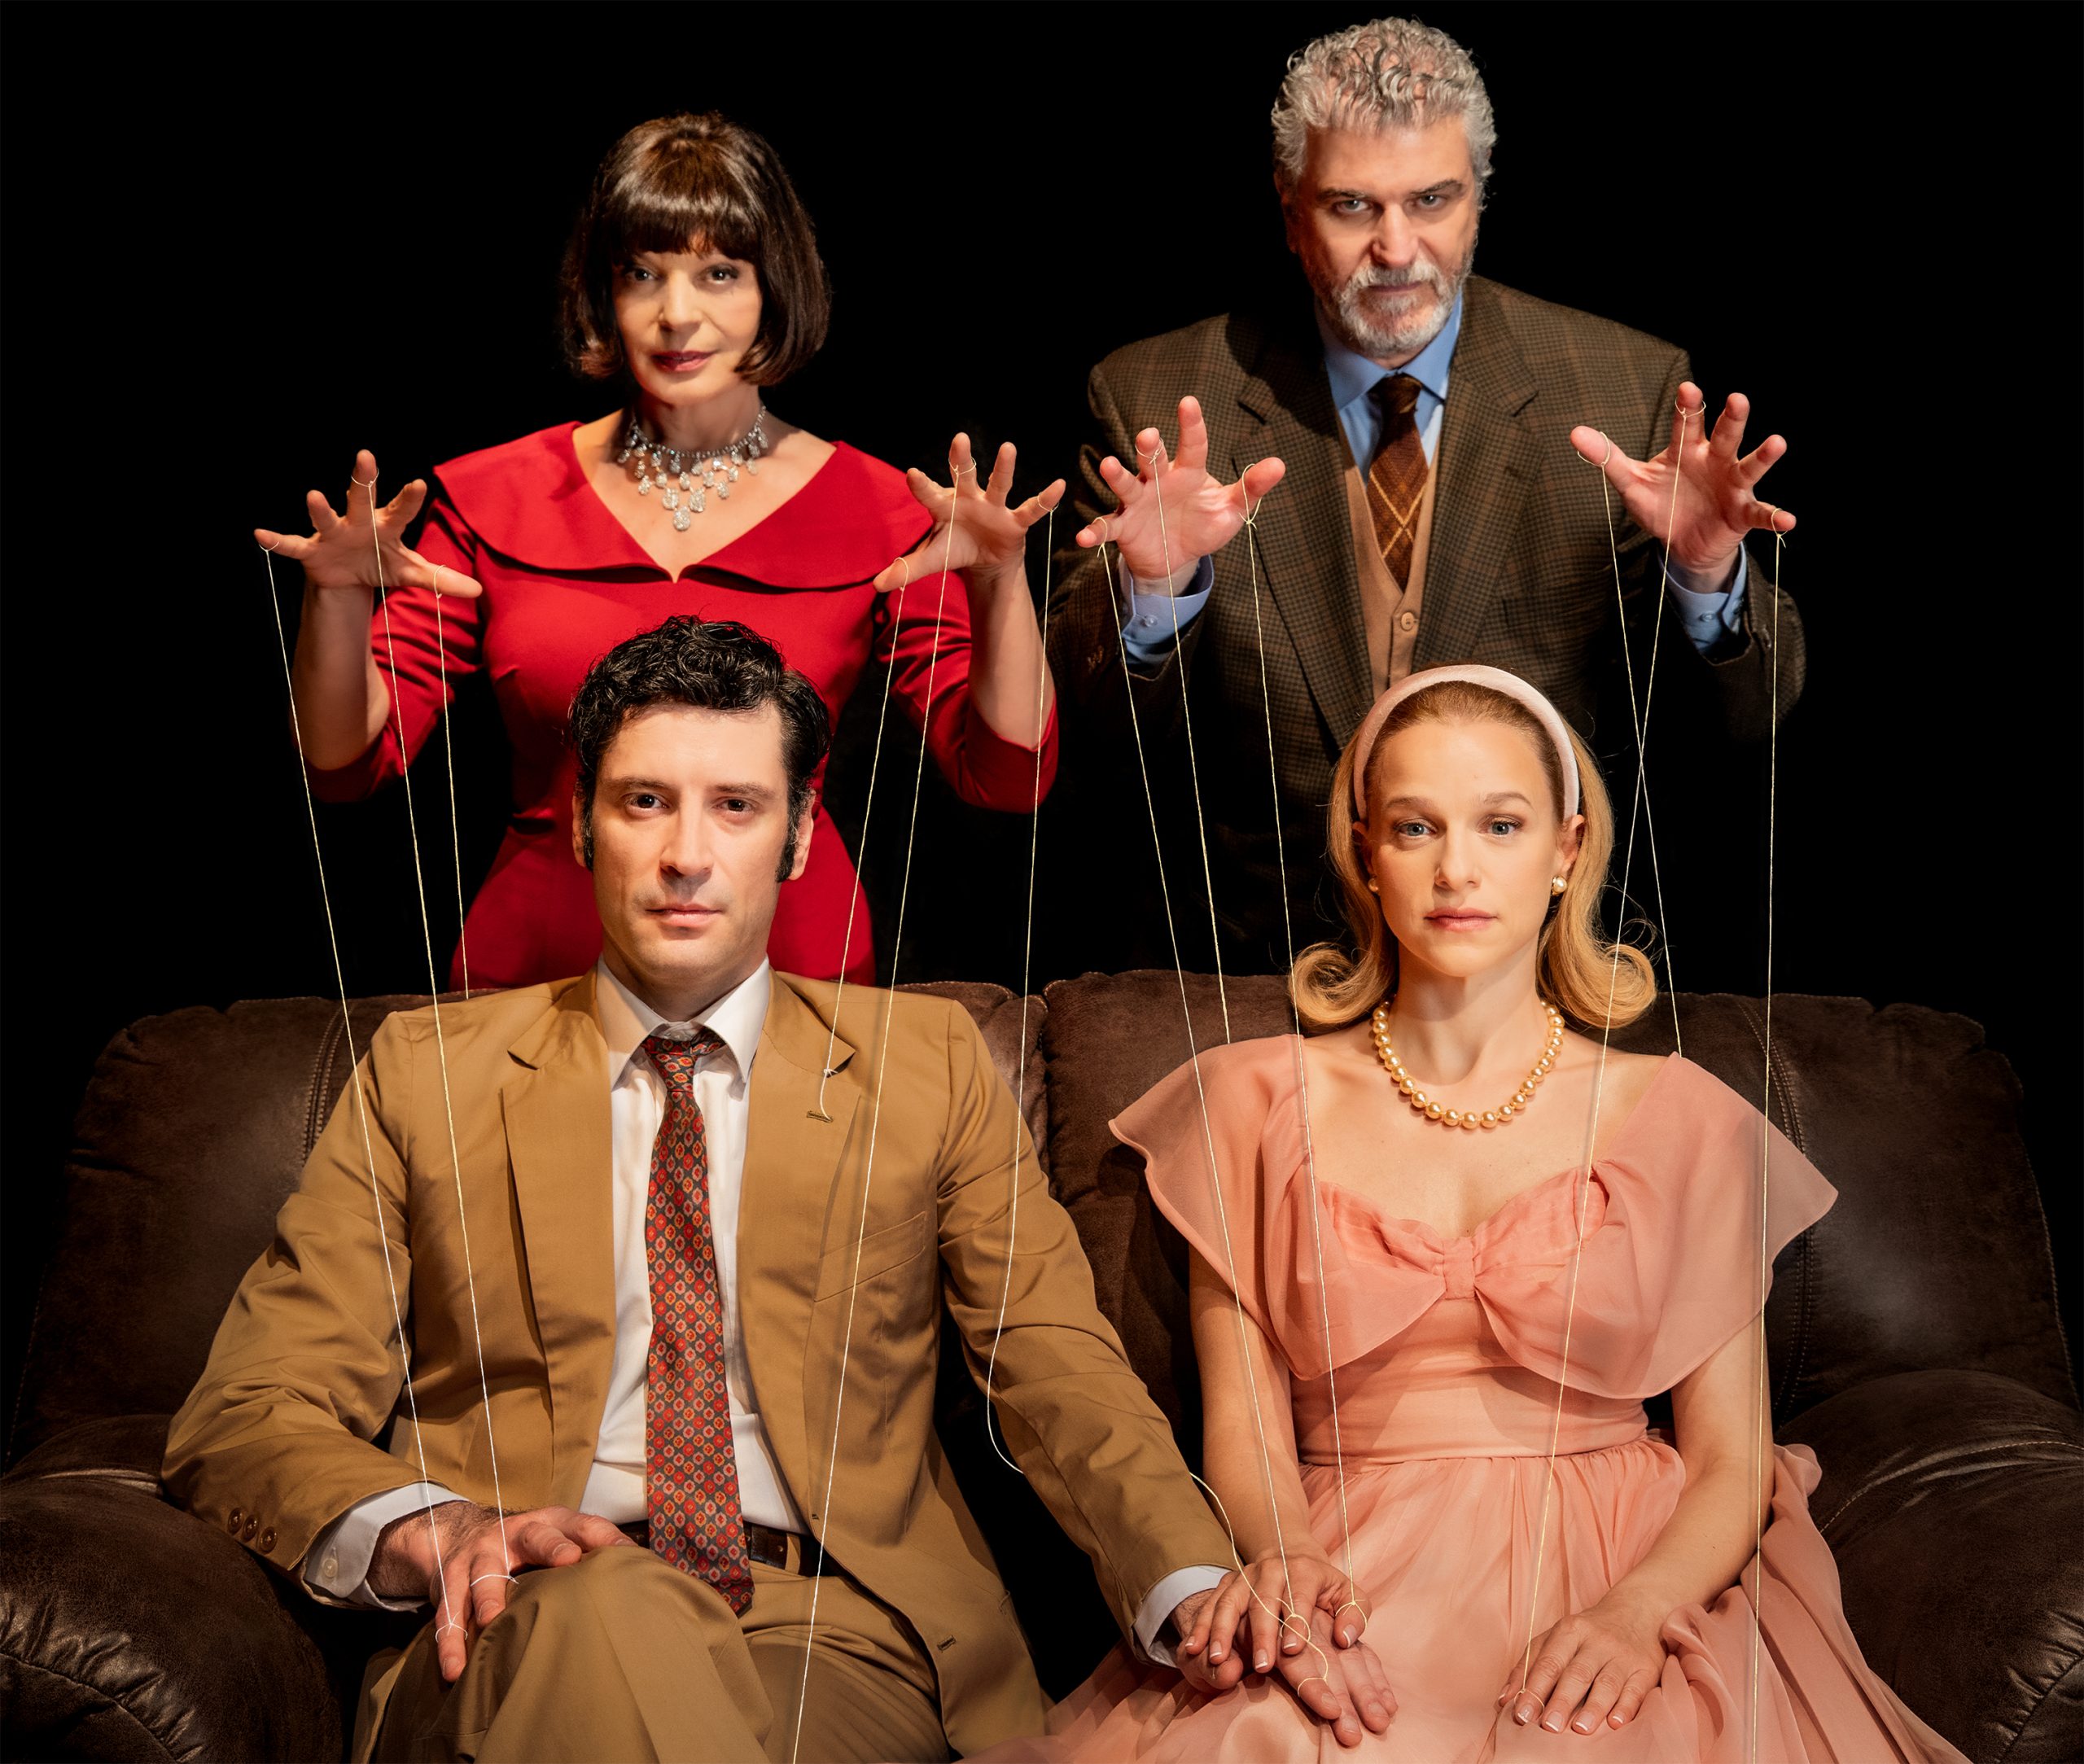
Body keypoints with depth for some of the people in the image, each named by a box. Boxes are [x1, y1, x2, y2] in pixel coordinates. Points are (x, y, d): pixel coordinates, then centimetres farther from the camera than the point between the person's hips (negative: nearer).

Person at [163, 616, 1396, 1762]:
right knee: (600, 1610, -37)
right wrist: (426, 1530, -17)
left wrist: (1202, 1594, -14)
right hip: (521, 1646, -1)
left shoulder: (924, 1066, 16)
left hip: (838, 1636, 1)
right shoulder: (425, 1073, 14)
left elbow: (1064, 1371, 7)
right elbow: (246, 1418, 6)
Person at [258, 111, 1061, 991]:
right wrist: (338, 597, -11)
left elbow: (1005, 780, -2)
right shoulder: (493, 497, 6)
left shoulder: (874, 510, 4)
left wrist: (1001, 582, -14)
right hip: (532, 961, 1)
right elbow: (345, 764, 5)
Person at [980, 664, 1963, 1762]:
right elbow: (1242, 1431, 7)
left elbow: (1731, 1465, 5)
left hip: (1617, 1593, 0)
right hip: (1356, 1596, 1)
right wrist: (1283, 1554, -16)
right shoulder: (1254, 1104, 9)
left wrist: (1634, 1612, -15)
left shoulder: (1681, 1121, 7)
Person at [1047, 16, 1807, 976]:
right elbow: (1082, 752, -1)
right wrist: (1154, 589, -20)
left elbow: (1736, 723, 4)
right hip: (1248, 965, -1)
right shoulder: (1154, 401, 1)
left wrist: (1704, 572, -15)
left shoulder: (1630, 390, 3)